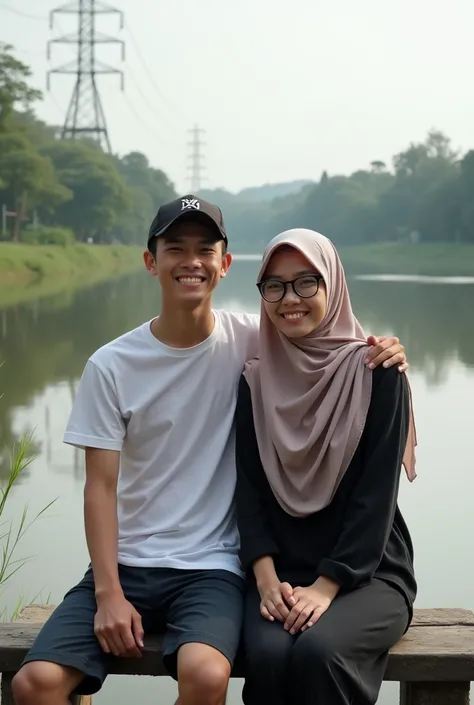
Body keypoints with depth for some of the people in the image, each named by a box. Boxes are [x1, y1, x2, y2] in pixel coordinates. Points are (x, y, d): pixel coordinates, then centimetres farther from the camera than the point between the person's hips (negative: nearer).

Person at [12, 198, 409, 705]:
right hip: (126, 564, 1)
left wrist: (381, 354, -12)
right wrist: (109, 593, -10)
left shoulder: (251, 340, -2)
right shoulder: (110, 366, -1)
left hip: (212, 567, -1)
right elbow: (100, 486, -2)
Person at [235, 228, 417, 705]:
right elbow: (250, 489, 3)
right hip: (281, 571, 2)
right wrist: (266, 579, -12)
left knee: (317, 651, -31)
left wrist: (327, 585, -16)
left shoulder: (377, 373, -4)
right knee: (268, 655, -28)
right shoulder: (256, 381, 6)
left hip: (366, 572, -2)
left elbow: (376, 495, -8)